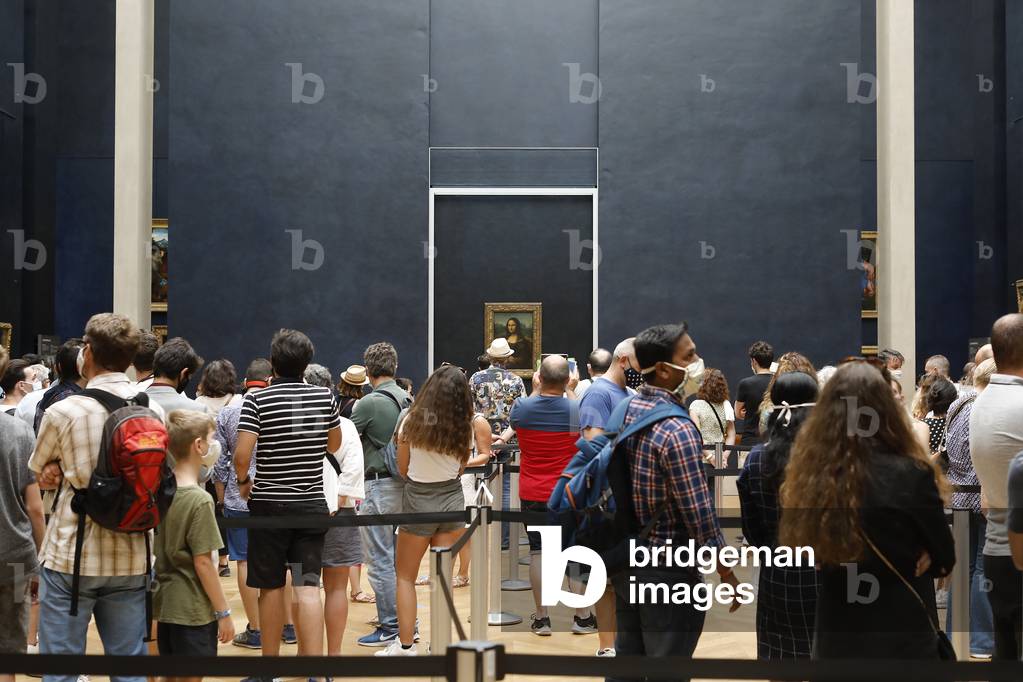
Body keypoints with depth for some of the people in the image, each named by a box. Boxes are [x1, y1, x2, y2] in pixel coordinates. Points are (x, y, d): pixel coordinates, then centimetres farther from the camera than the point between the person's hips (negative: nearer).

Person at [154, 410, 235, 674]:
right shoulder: (200, 500, -19)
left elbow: (159, 550, 11)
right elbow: (203, 563, -18)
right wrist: (223, 612, -11)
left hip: (164, 603, 8)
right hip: (194, 611, -8)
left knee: (171, 674, 17)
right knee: (191, 676, 2)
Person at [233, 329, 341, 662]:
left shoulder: (257, 400, -9)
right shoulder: (325, 397, 1)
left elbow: (242, 453, -16)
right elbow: (334, 445, 14)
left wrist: (243, 481, 2)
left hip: (269, 503, -2)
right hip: (312, 503, 2)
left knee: (271, 588, 10)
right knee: (308, 587, -2)